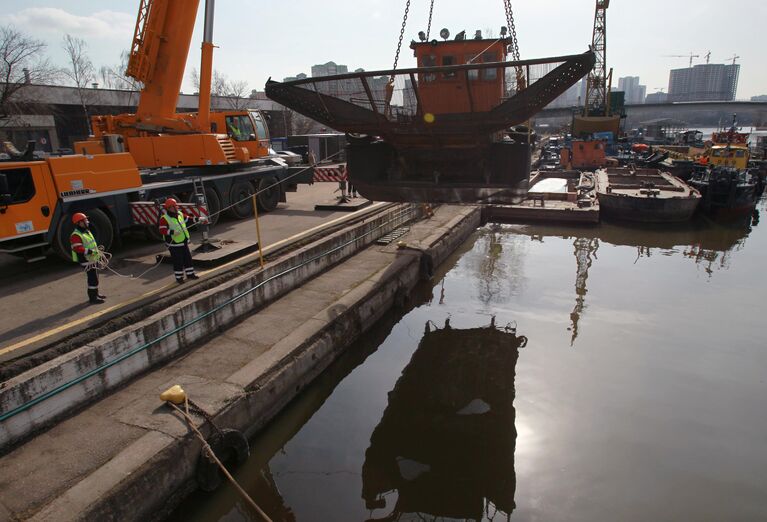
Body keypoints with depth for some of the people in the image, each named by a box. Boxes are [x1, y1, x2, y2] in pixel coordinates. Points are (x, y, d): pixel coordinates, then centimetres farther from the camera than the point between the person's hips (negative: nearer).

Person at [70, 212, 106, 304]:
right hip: (86, 260, -10)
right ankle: (92, 298, -3)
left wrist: (96, 248, 15)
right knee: (92, 278, -9)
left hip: (92, 258, 10)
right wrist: (89, 251, -32)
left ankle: (95, 294, 34)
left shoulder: (86, 231, 15)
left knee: (95, 277, 20)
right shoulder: (75, 235, -18)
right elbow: (77, 248, -28)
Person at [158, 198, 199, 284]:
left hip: (184, 242, 7)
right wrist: (173, 232, -32)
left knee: (188, 258, 14)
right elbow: (162, 230, -21)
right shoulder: (164, 218, -16)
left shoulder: (180, 214, 6)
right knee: (178, 261, 0)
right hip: (174, 244, -7)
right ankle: (179, 277, 13)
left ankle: (190, 274, 28)